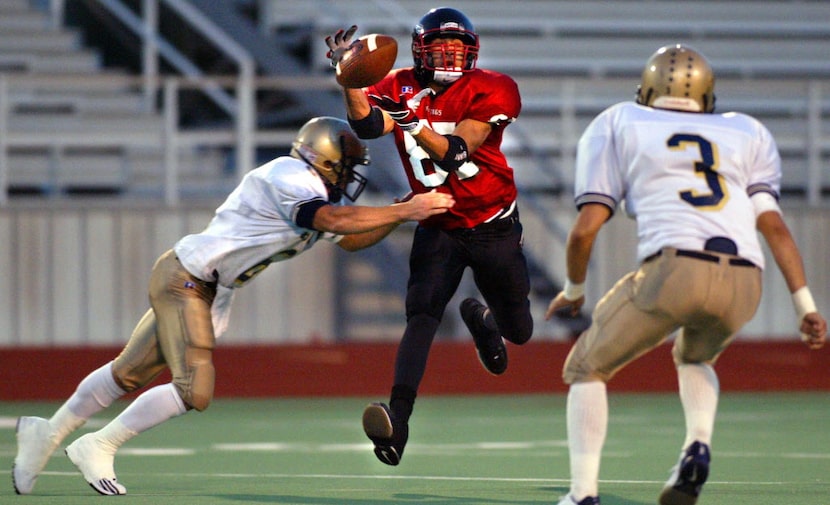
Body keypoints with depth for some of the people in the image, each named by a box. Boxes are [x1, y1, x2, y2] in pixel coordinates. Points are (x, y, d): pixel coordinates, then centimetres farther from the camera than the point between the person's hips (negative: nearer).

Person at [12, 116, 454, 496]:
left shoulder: (314, 192, 11)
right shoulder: (289, 178, -19)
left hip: (205, 290, 10)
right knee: (194, 391, -15)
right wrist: (404, 211, -27)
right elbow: (337, 221, -31)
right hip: (183, 279, -10)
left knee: (128, 374, 16)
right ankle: (97, 448, -4)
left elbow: (351, 239, 20)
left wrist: (407, 210, 9)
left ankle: (48, 433, 29)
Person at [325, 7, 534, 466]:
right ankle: (397, 420, -35)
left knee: (518, 332, 14)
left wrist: (416, 127, -41)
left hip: (495, 229, 0)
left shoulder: (489, 91, -15)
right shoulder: (401, 88, -6)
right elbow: (366, 125, -26)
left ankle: (480, 318, 52)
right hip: (438, 229, 0)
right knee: (422, 317, -23)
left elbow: (457, 152, -26)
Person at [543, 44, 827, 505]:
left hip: (674, 268, -3)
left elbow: (585, 229, 12)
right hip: (743, 282, 3)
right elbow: (773, 225, 13)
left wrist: (573, 290, 29)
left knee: (587, 367, 18)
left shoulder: (619, 126, 20)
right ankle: (697, 446, 6)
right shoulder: (745, 135, 27)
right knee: (694, 357, 35)